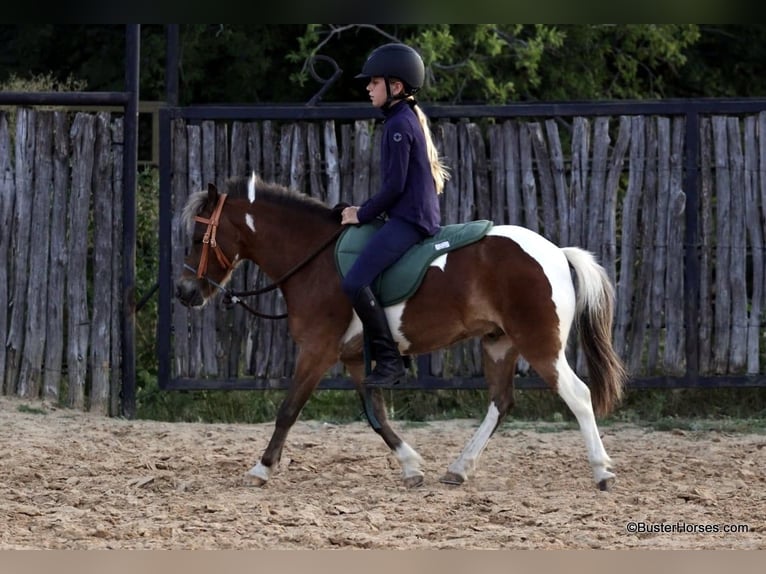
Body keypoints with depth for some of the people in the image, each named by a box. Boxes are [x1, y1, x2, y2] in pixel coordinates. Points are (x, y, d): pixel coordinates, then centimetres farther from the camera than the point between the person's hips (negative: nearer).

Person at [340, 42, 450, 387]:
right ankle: (385, 354, 22)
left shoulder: (398, 125, -14)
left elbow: (395, 184, -18)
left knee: (354, 282, -22)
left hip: (408, 220, -11)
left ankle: (389, 360, -21)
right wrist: (367, 210, 18)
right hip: (421, 215, 11)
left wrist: (363, 214, -7)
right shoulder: (412, 118, 18)